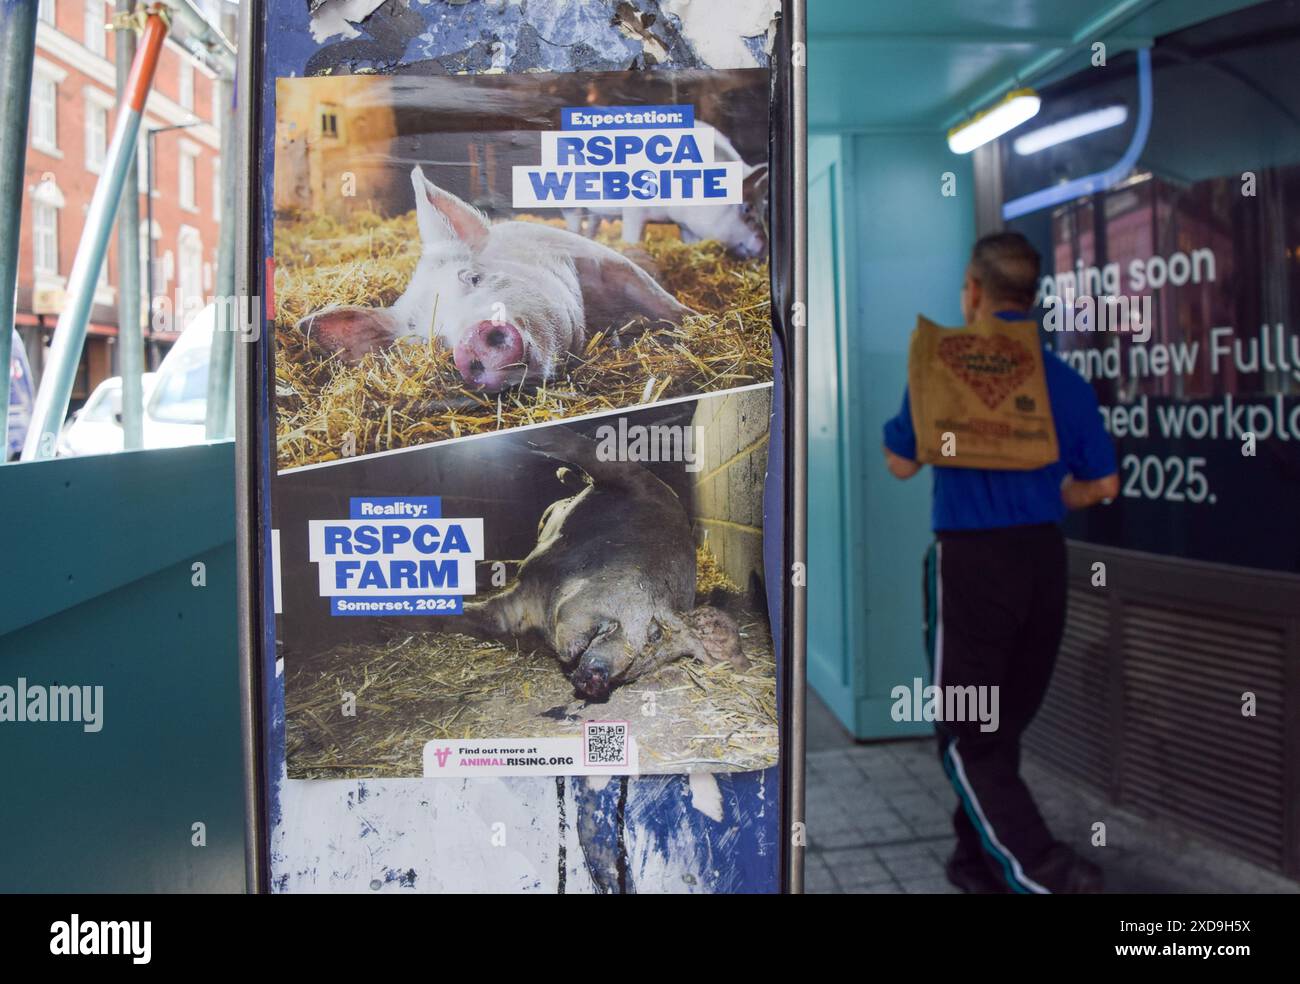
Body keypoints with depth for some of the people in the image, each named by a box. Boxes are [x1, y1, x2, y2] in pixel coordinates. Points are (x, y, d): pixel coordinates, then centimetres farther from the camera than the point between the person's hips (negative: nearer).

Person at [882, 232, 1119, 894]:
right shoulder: (1068, 381, 3)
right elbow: (1104, 485, 6)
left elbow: (902, 464, 2)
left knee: (966, 737, 3)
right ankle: (978, 859, 31)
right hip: (1044, 560, 5)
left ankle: (1043, 871, -10)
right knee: (1004, 726, 18)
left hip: (971, 561, -5)